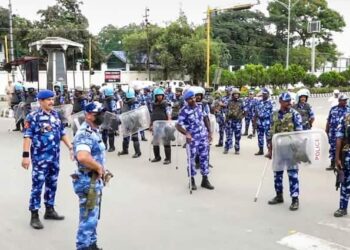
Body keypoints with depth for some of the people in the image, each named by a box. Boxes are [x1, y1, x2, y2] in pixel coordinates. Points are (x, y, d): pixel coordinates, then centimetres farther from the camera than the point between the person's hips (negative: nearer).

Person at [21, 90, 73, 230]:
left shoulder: (55, 115, 9)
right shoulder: (33, 117, -11)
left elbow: (62, 133, 16)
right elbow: (27, 137, -15)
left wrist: (70, 147, 9)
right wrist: (25, 155, -21)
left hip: (55, 157, 7)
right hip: (40, 158, -6)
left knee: (52, 184, 15)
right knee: (37, 185, -2)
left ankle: (50, 210, 28)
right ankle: (34, 216, 6)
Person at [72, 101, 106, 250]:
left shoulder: (93, 132, 11)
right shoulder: (85, 134, -22)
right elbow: (82, 157, -39)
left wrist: (100, 169, 7)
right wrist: (99, 167, -24)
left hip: (95, 180, 10)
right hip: (89, 181, -10)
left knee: (93, 217, 21)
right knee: (88, 218, 1)